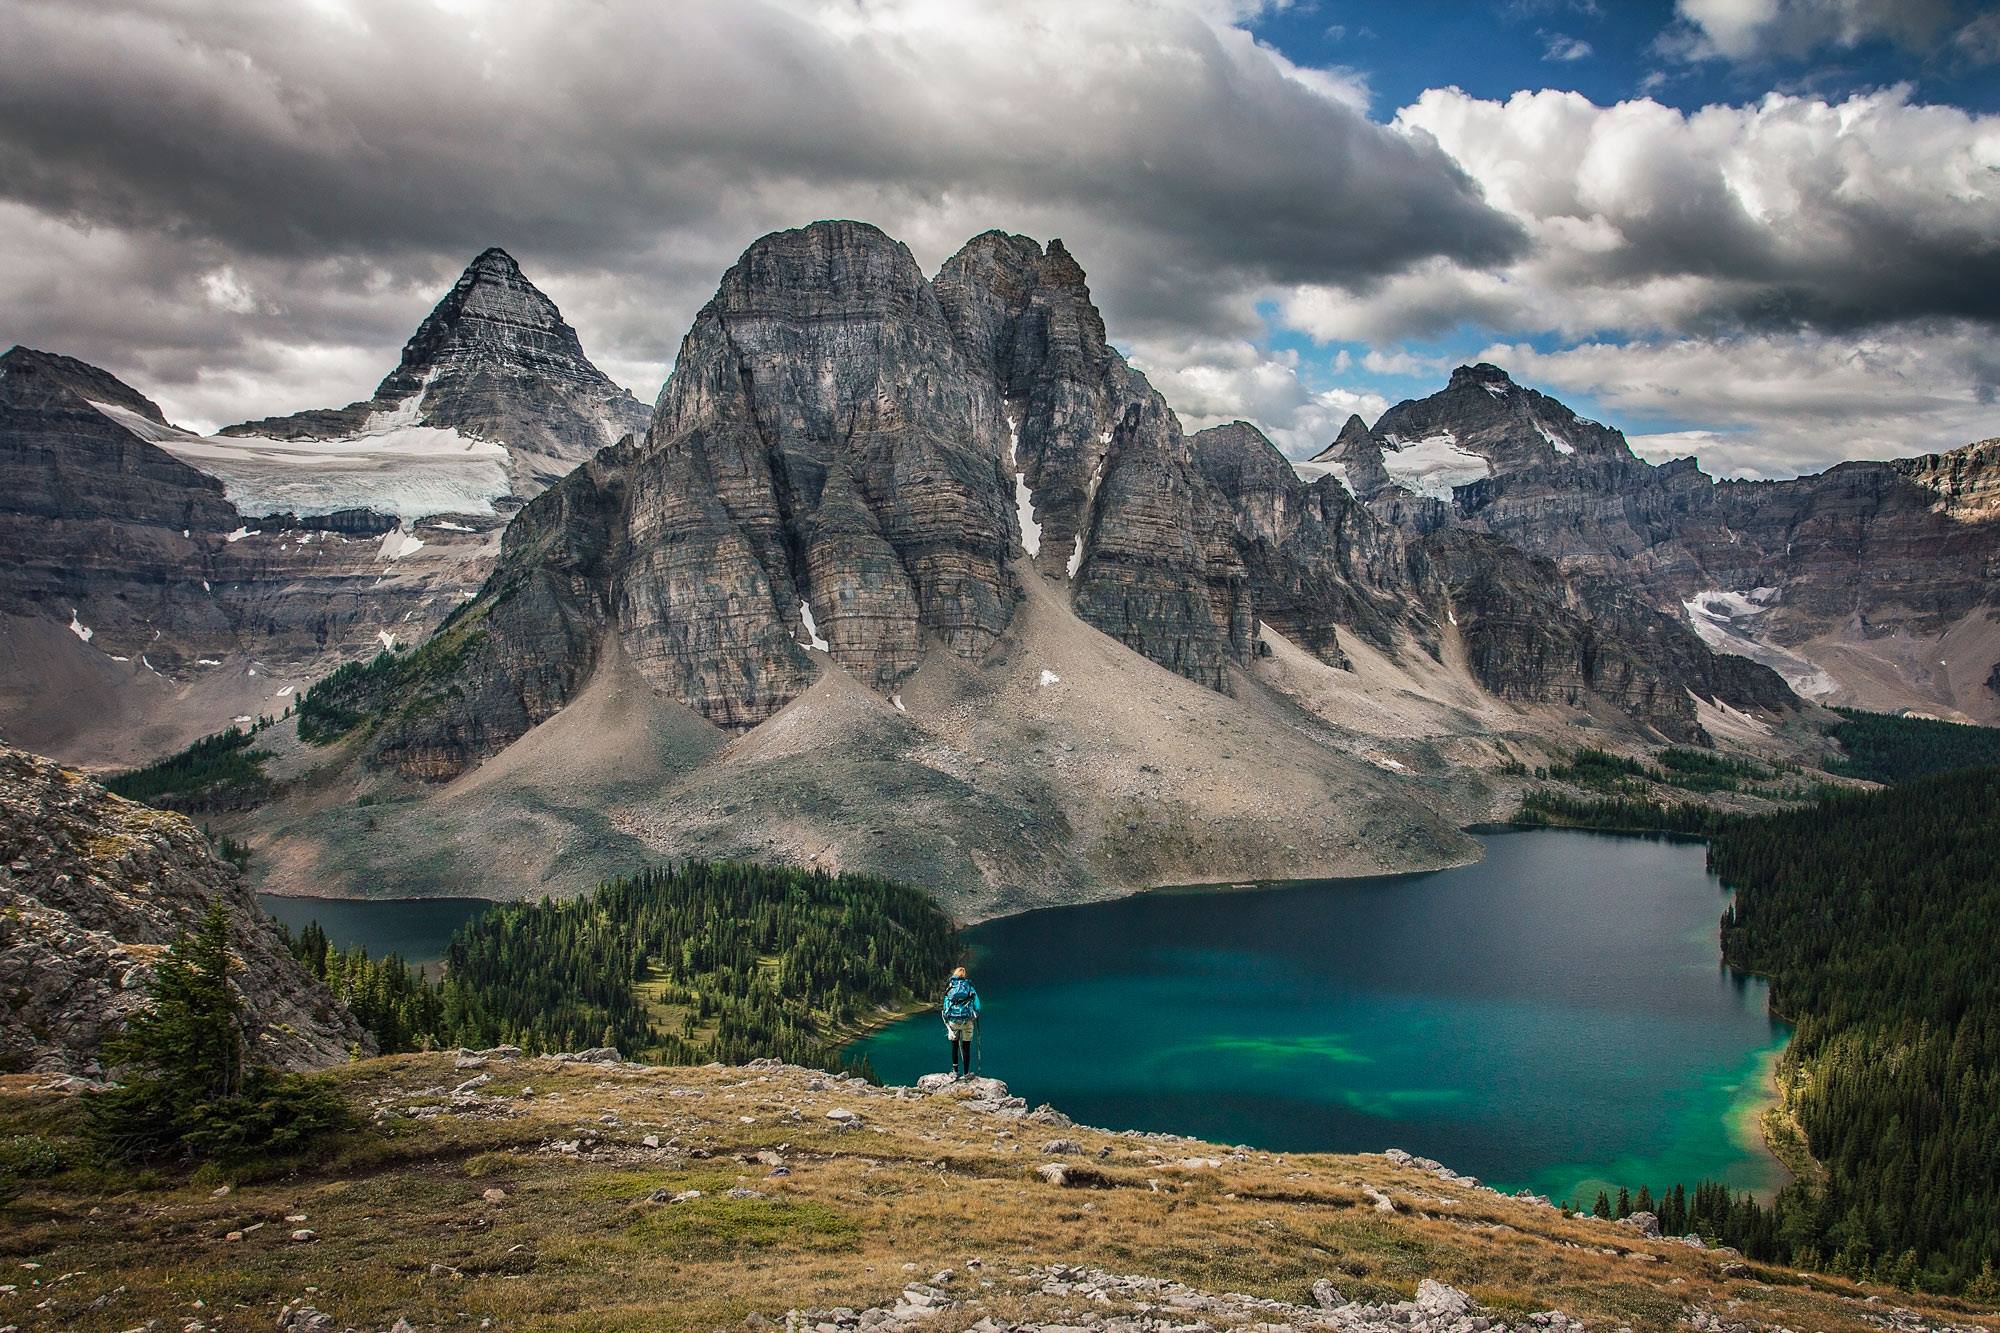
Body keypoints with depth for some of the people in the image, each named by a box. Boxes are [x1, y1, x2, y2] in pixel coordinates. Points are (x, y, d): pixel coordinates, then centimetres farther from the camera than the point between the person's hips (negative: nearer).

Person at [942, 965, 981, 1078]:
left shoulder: (950, 988, 9)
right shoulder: (969, 987, 7)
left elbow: (946, 1006, 9)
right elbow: (977, 1006, 3)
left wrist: (947, 1020, 17)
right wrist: (976, 1020, 15)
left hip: (952, 1021, 1)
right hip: (967, 1021, -1)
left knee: (954, 1046, 13)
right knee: (966, 1047, 6)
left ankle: (955, 1071, 18)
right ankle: (966, 1073, 10)